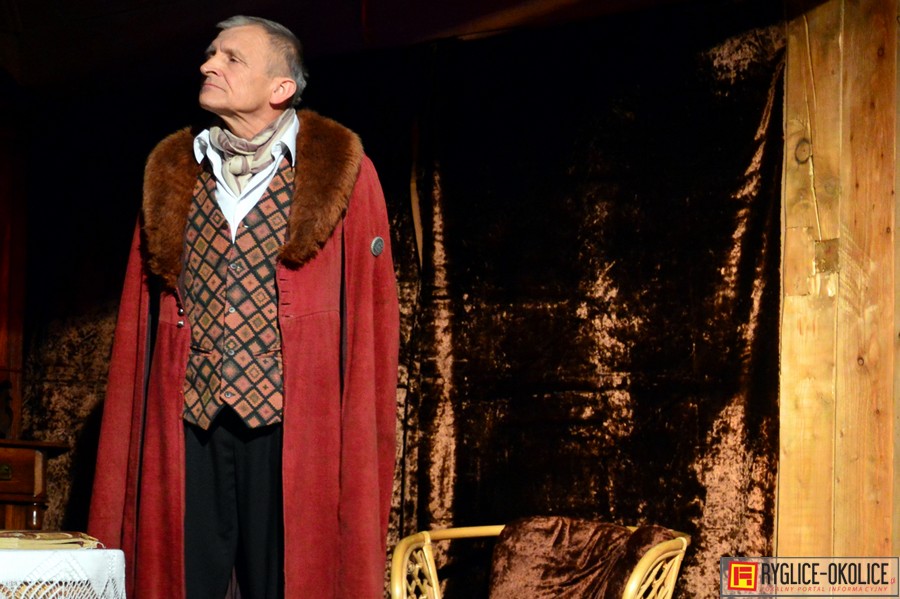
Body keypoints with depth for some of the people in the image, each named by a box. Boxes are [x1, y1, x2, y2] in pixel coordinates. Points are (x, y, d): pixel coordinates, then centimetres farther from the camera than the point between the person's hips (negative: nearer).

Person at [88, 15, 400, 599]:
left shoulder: (341, 173, 4)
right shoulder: (173, 174, 15)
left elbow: (371, 313, 1)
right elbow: (139, 318, 14)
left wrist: (362, 438, -6)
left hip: (289, 420, -3)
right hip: (186, 419, 3)